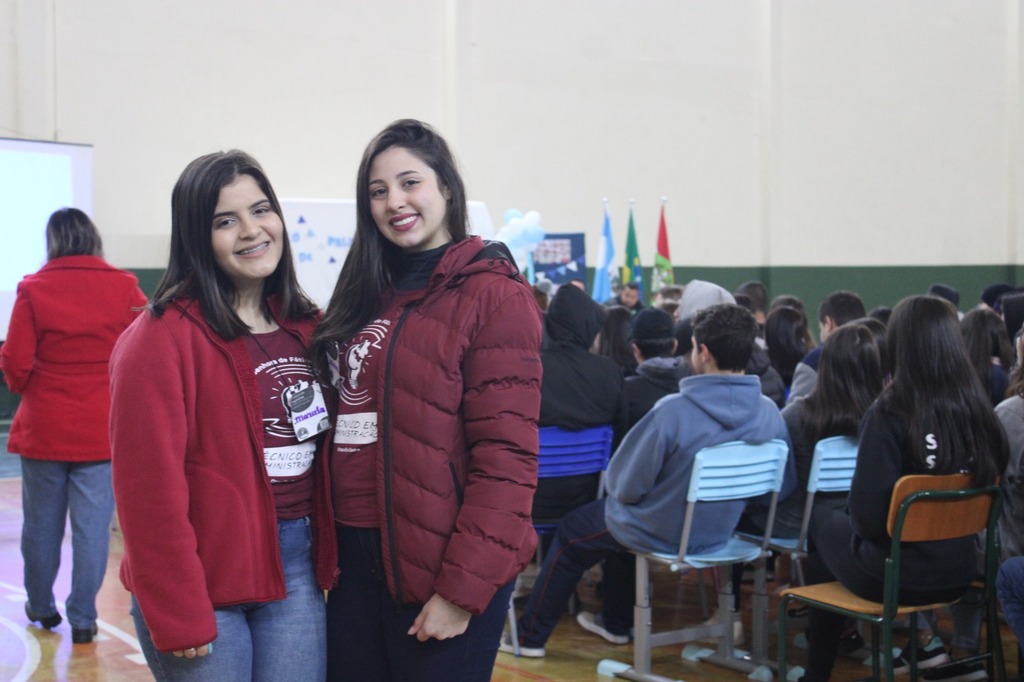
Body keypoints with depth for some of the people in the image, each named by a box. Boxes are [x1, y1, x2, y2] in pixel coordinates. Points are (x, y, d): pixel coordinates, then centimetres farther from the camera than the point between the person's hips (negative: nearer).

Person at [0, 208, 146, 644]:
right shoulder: (123, 287, -5)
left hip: (43, 429, 0)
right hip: (102, 430, 0)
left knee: (42, 523, 15)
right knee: (92, 525, 4)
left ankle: (41, 606, 30)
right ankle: (82, 619, 7)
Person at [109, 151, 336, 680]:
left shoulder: (305, 327, 8)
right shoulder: (163, 337, -13)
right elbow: (151, 487, -15)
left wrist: (329, 556, 9)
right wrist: (177, 614, -15)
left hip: (296, 568, 6)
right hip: (205, 578, -5)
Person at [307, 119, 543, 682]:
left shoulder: (493, 296, -10)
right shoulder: (366, 294, 11)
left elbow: (506, 459, -15)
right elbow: (343, 418, 14)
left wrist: (462, 589, -18)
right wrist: (325, 546, 5)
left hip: (438, 566, -6)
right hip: (354, 556, 7)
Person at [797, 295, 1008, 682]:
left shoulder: (889, 414, -22)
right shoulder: (980, 410, -9)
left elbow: (867, 514, -22)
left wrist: (865, 526, 1)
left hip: (895, 576, -5)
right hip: (958, 573, 5)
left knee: (823, 524, 25)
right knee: (843, 524, 28)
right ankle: (916, 641, 27)